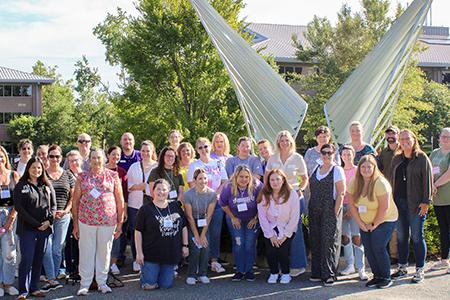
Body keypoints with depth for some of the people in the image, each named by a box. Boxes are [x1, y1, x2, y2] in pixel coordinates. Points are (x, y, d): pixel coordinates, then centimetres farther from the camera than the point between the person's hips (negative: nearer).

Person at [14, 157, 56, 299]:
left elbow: (53, 205, 10)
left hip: (45, 228, 4)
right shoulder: (21, 186, 0)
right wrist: (35, 223, -13)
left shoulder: (47, 186, 12)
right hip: (27, 229, -4)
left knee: (38, 259, 7)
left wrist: (49, 220, -8)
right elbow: (18, 207, -7)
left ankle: (34, 288, 16)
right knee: (27, 259, -8)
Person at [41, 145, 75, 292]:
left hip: (63, 216, 2)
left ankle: (53, 278, 17)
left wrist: (65, 211, -5)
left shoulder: (68, 175, 8)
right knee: (47, 249, -8)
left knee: (57, 249, 6)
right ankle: (52, 280, -5)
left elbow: (72, 196, 10)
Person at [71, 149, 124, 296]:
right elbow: (75, 201, 6)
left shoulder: (113, 176, 5)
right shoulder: (82, 177, 6)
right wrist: (75, 223, 1)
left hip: (108, 221, 0)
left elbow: (120, 200, 5)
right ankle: (84, 284, 15)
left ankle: (102, 282, 21)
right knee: (86, 252, 4)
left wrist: (120, 223, 1)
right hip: (86, 220, 0)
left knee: (104, 252, 8)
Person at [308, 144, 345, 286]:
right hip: (315, 211, 6)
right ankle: (317, 273, 17)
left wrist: (335, 213, -15)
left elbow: (341, 193, -9)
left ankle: (328, 275, 1)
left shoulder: (337, 170, -4)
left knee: (329, 241, -5)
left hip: (330, 211, -6)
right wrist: (311, 209, 10)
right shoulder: (316, 169, 13)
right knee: (316, 241, 8)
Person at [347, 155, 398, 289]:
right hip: (365, 222, 5)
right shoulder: (354, 182, -5)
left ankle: (386, 278, 5)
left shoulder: (381, 183, -22)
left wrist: (374, 224, -13)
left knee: (378, 248, -11)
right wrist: (361, 223, -5)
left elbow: (384, 208, -21)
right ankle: (377, 276, 17)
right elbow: (351, 204, -2)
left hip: (384, 220, -5)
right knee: (368, 249, 1)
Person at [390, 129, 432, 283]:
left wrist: (425, 202, -13)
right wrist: (391, 200, 10)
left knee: (417, 237, 0)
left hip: (415, 204, -5)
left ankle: (420, 270, 10)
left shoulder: (422, 158, -3)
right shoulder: (396, 159, 13)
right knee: (401, 236, 11)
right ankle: (402, 267, 22)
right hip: (399, 203, 5)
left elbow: (427, 180, -7)